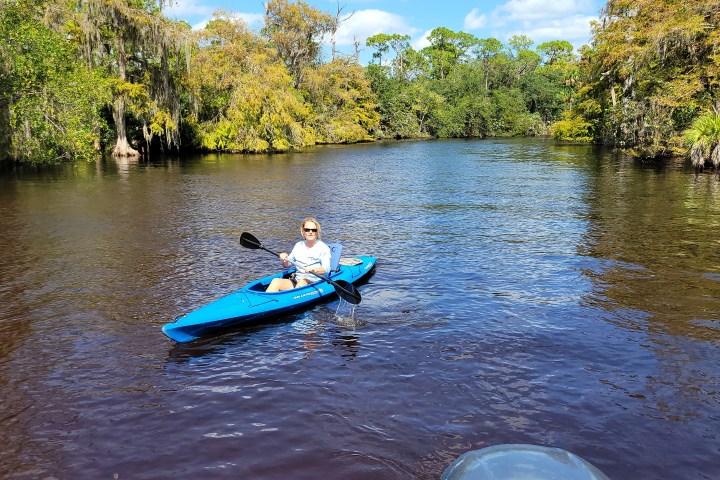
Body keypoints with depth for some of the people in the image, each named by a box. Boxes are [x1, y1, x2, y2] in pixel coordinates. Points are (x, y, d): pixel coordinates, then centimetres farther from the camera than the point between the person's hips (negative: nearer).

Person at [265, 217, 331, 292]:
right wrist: (284, 260, -3)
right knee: (276, 281, -22)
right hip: (295, 282, 4)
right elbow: (287, 265, 21)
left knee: (303, 281, -37)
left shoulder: (323, 247, -1)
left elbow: (326, 269, -15)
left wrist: (313, 269, -35)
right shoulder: (298, 245, 14)